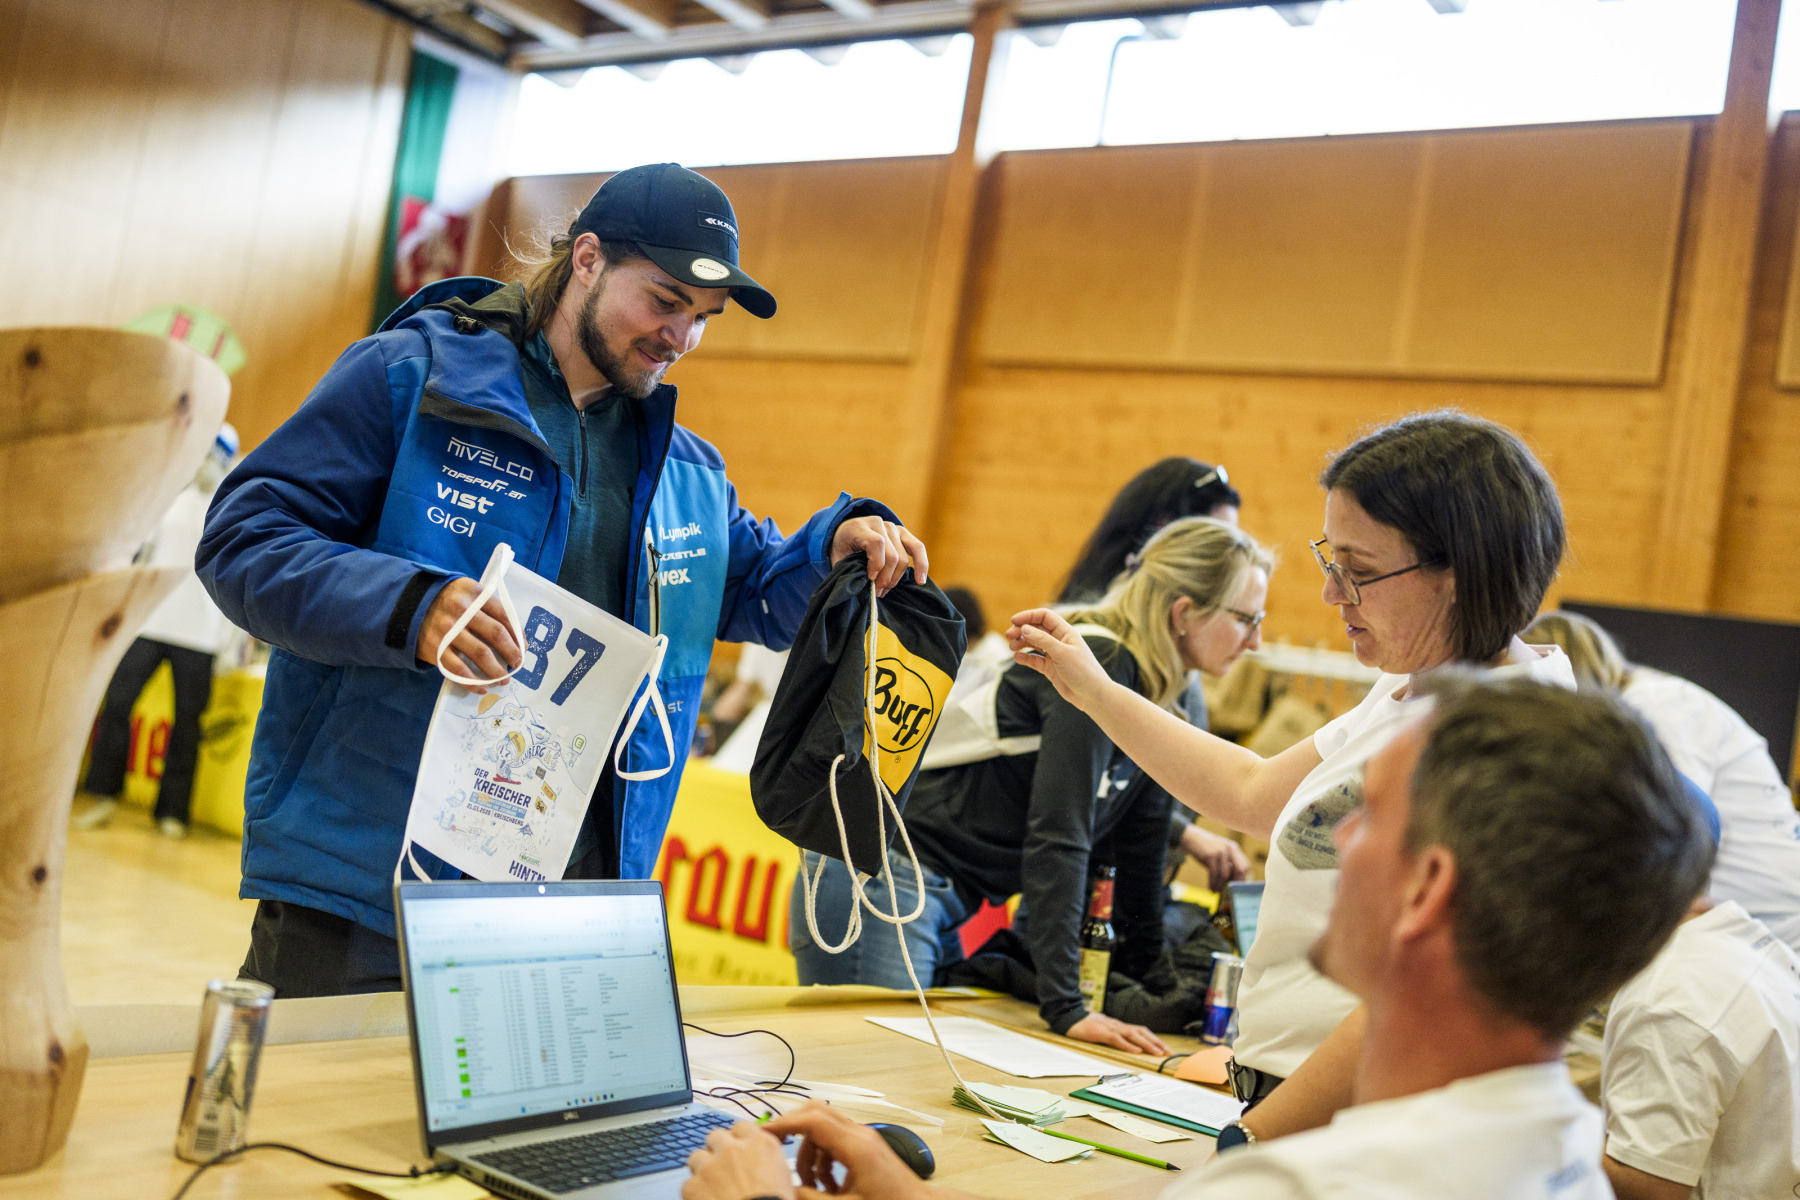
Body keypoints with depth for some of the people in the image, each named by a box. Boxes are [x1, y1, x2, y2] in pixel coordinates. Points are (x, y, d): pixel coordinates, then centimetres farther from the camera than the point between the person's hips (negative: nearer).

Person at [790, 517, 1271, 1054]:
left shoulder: (1151, 695, 10)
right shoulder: (1096, 665, -18)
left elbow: (1138, 848, 17)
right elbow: (1057, 838, -24)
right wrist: (1066, 1008, -25)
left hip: (941, 903, 9)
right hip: (879, 880, -9)